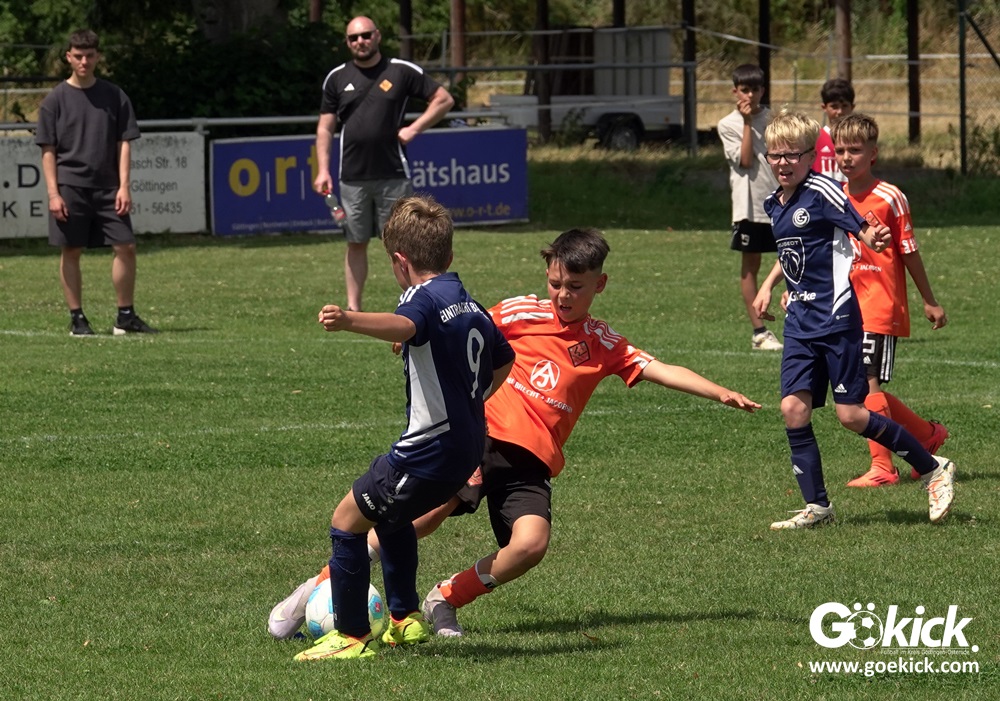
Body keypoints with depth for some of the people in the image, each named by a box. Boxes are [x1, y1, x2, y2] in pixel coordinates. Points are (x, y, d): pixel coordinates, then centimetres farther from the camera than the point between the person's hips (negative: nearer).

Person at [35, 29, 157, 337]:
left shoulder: (114, 96, 6)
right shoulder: (55, 99, 1)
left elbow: (124, 143, 6)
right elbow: (48, 150, 0)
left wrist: (124, 186, -4)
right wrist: (53, 193, -8)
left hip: (107, 186, 2)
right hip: (70, 185, -2)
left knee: (126, 247, -3)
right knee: (71, 251, 0)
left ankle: (126, 316, 7)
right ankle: (77, 318, 8)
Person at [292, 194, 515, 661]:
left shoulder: (425, 298, -14)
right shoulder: (471, 306, 16)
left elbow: (403, 326, -40)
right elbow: (503, 358, 34)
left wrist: (349, 321, -58)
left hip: (430, 450, -10)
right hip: (467, 447, 10)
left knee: (347, 521, -1)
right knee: (389, 512, 31)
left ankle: (353, 637, 2)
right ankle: (404, 619, 36)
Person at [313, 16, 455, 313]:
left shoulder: (402, 71, 1)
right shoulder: (337, 78, 7)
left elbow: (444, 99, 5)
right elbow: (325, 128, 9)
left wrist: (414, 129, -5)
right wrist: (323, 170, 0)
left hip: (393, 175, -2)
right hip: (352, 177, 2)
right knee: (356, 243, 7)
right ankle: (353, 308, 13)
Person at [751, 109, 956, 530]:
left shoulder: (822, 192, -13)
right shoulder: (775, 204, 11)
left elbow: (862, 229, -18)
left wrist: (874, 239, -39)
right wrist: (768, 285, 24)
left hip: (836, 317, -7)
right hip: (800, 319, 7)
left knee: (851, 415, -5)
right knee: (793, 407, -4)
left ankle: (933, 470, 12)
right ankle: (816, 507, 4)